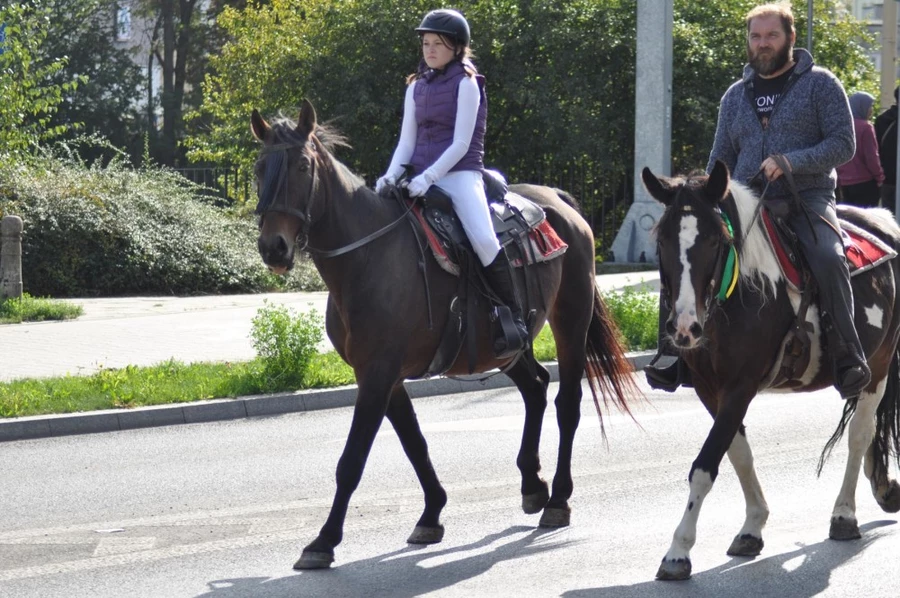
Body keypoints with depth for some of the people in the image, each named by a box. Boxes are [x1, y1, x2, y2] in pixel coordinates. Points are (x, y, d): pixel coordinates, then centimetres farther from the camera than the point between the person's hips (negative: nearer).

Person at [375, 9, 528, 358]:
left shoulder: (466, 84, -4)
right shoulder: (417, 87, 14)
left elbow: (461, 143, -11)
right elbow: (407, 139, 10)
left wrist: (429, 177, -21)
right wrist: (392, 175, -8)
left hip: (459, 174, -7)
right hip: (420, 178, 7)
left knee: (484, 240, -27)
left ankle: (514, 321, -19)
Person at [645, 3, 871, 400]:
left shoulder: (820, 84, 3)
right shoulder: (736, 96, 17)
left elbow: (844, 144, -5)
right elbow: (721, 159, 21)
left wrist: (791, 161, -18)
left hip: (806, 200, -4)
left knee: (828, 259, -33)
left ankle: (849, 361, -27)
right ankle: (674, 355, -10)